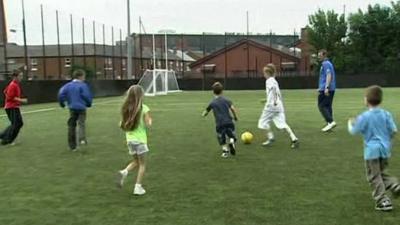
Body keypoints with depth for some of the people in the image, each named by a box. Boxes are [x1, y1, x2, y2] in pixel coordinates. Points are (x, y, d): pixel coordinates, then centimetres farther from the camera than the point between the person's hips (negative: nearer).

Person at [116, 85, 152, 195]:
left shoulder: (126, 109, 2)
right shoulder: (144, 108, -12)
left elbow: (122, 125, 4)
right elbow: (148, 124, -13)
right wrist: (150, 120, 7)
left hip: (130, 139, 5)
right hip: (140, 139, -5)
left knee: (136, 161, 22)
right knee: (142, 164, 9)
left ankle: (124, 172, -4)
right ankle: (138, 187, 8)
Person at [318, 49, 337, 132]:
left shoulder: (326, 64, -10)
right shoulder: (329, 63, 21)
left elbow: (329, 75, -22)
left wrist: (326, 87, -30)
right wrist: (321, 87, 33)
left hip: (326, 90, -10)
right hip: (331, 89, 10)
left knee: (321, 106, -7)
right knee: (328, 106, 11)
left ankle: (331, 121, -14)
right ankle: (329, 124, 12)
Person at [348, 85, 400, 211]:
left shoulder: (364, 117, -12)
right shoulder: (386, 114, 0)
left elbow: (353, 131, -5)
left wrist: (350, 124, 17)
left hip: (372, 150, -5)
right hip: (385, 149, 5)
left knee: (374, 177, 5)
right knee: (382, 173, 23)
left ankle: (383, 201, 5)